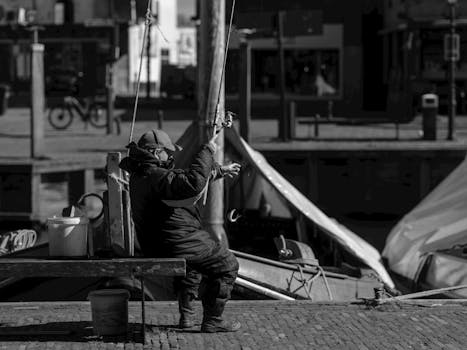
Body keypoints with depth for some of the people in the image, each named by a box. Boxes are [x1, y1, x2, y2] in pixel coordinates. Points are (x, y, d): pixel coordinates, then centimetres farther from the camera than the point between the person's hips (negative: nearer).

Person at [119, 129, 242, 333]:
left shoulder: (141, 174, 10)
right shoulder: (155, 177, -24)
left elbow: (184, 177, 22)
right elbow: (193, 183, -39)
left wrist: (220, 170, 28)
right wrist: (207, 152, -26)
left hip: (154, 247, 10)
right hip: (176, 245, -10)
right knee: (227, 264, 3)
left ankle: (186, 314, 35)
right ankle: (212, 320, 3)